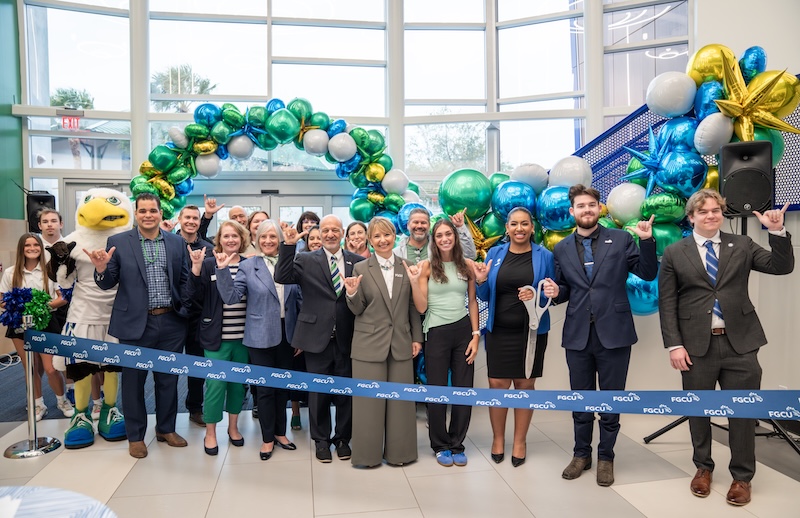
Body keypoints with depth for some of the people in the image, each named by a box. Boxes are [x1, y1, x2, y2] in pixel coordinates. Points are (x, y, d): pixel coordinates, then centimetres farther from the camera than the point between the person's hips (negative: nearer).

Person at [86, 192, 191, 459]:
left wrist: (185, 311, -3)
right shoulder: (118, 242, -2)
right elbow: (108, 284, -1)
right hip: (135, 323, -2)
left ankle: (166, 429, 31)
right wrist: (101, 269, -22)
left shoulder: (177, 242, 5)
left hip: (171, 322, 2)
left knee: (168, 379, 13)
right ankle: (135, 436, 26)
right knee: (133, 380, 10)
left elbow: (184, 280, 7)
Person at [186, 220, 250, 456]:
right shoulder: (208, 264, -2)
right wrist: (196, 268, -21)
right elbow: (195, 295, -11)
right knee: (215, 383, -1)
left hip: (243, 336, 3)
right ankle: (210, 433, 16)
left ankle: (233, 427, 30)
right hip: (217, 336, -2)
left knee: (238, 382, 13)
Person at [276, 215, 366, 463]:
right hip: (317, 337, -1)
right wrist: (288, 246, -18)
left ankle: (342, 438, 31)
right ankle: (321, 440, 29)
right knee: (319, 391, 12)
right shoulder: (306, 260, 1)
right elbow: (281, 277, -12)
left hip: (346, 338, 1)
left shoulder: (358, 261, 3)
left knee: (346, 391, 12)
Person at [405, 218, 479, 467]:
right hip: (436, 333, -2)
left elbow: (473, 302, 7)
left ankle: (457, 444, 25)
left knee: (464, 390, 7)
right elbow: (421, 307, -7)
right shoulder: (426, 266, -3)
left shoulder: (467, 265, 4)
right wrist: (414, 280, -19)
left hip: (463, 331, 2)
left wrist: (475, 335, 1)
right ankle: (440, 445, 25)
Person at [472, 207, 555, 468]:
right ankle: (497, 438, 25)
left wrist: (537, 295, -19)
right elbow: (485, 297, 6)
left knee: (525, 384, 10)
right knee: (497, 384, 5)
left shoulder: (544, 256, -2)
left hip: (531, 331, -1)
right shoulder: (495, 254, 3)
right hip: (499, 331, 1)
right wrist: (481, 282, -14)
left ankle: (520, 441, 25)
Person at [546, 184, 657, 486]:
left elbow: (648, 274, -2)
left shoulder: (621, 239, 0)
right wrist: (555, 291, -9)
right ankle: (581, 454, 30)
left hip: (613, 333, -2)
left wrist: (647, 241, -15)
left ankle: (605, 457, 27)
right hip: (577, 335, 2)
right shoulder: (562, 249, 7)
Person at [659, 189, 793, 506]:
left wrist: (777, 232, -12)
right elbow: (667, 303, -1)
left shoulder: (741, 246, 8)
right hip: (696, 344, -1)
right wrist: (674, 345, -8)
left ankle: (742, 477, 25)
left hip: (739, 343, 1)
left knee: (743, 411, 7)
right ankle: (703, 468, 31)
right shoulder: (674, 253, 2)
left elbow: (782, 267, 1)